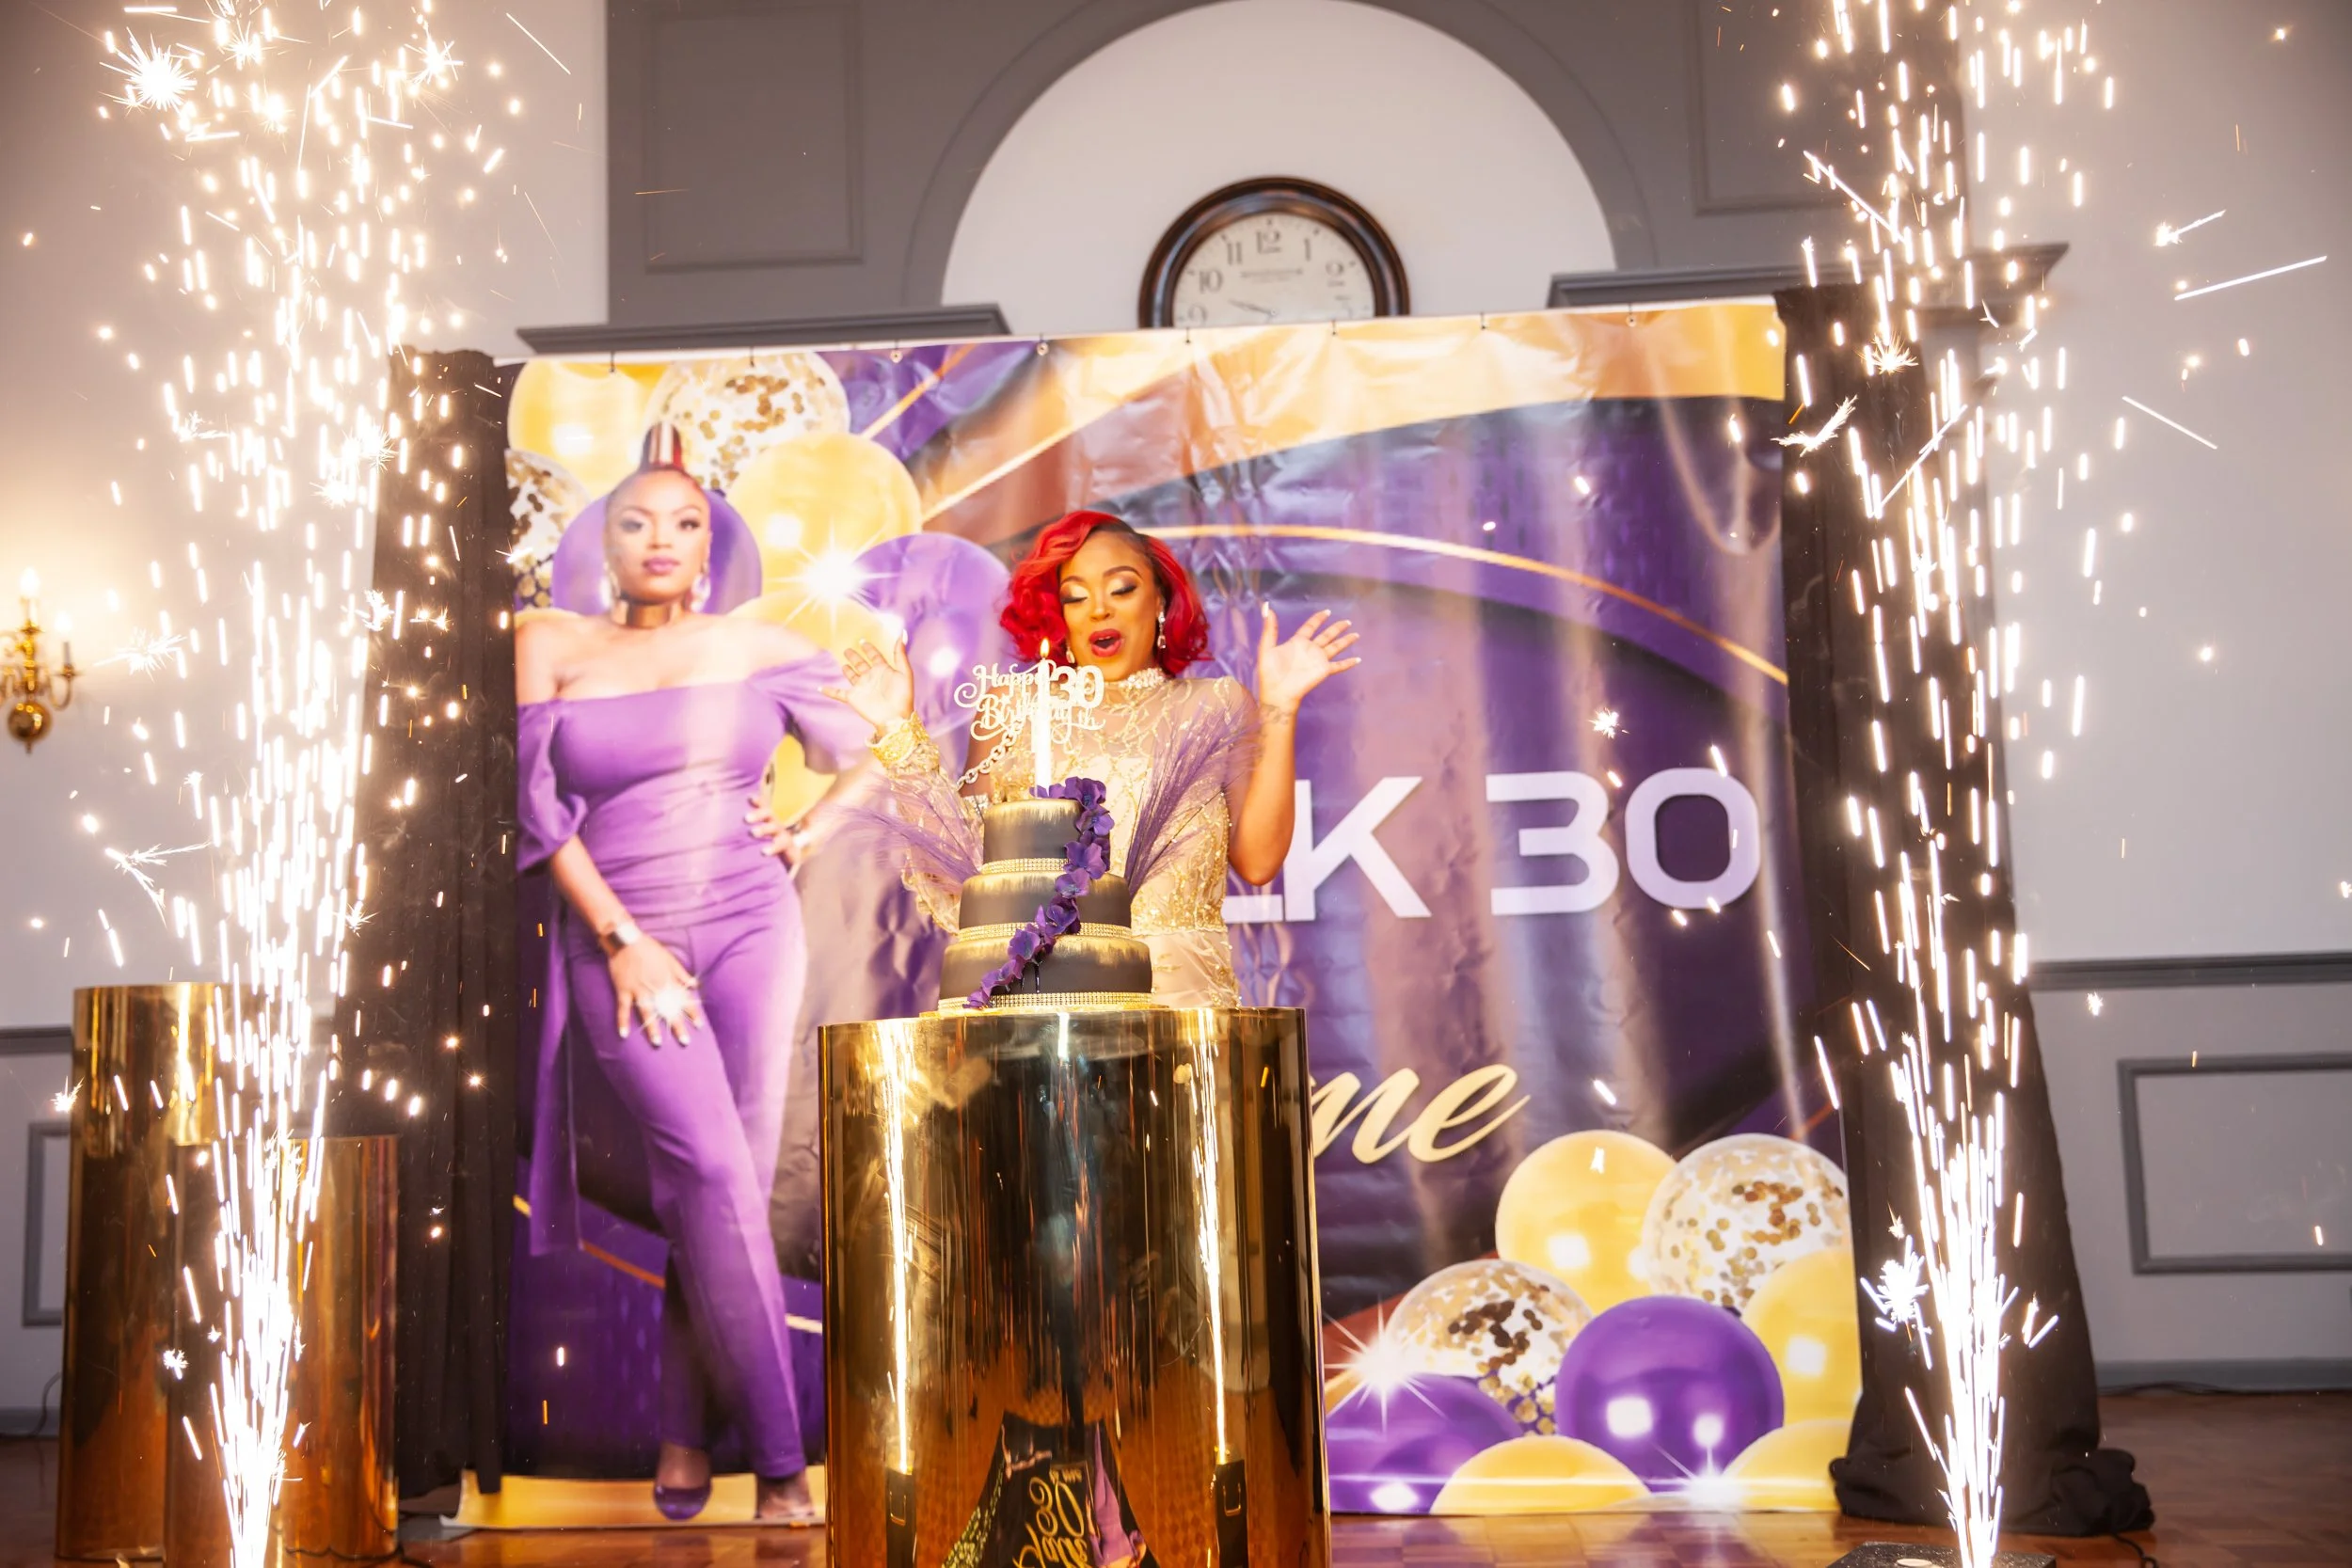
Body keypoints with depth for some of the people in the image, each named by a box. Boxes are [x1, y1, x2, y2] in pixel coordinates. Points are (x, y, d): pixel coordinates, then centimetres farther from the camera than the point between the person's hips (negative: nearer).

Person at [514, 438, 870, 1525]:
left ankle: (685, 1442, 11)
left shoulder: (756, 647, 7)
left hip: (753, 923, 2)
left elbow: (866, 747, 15)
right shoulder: (552, 645, 5)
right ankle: (779, 1464, -11)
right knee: (714, 1175, -15)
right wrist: (623, 942, -6)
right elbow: (535, 807, -1)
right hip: (616, 938, -2)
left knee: (719, 1186, -2)